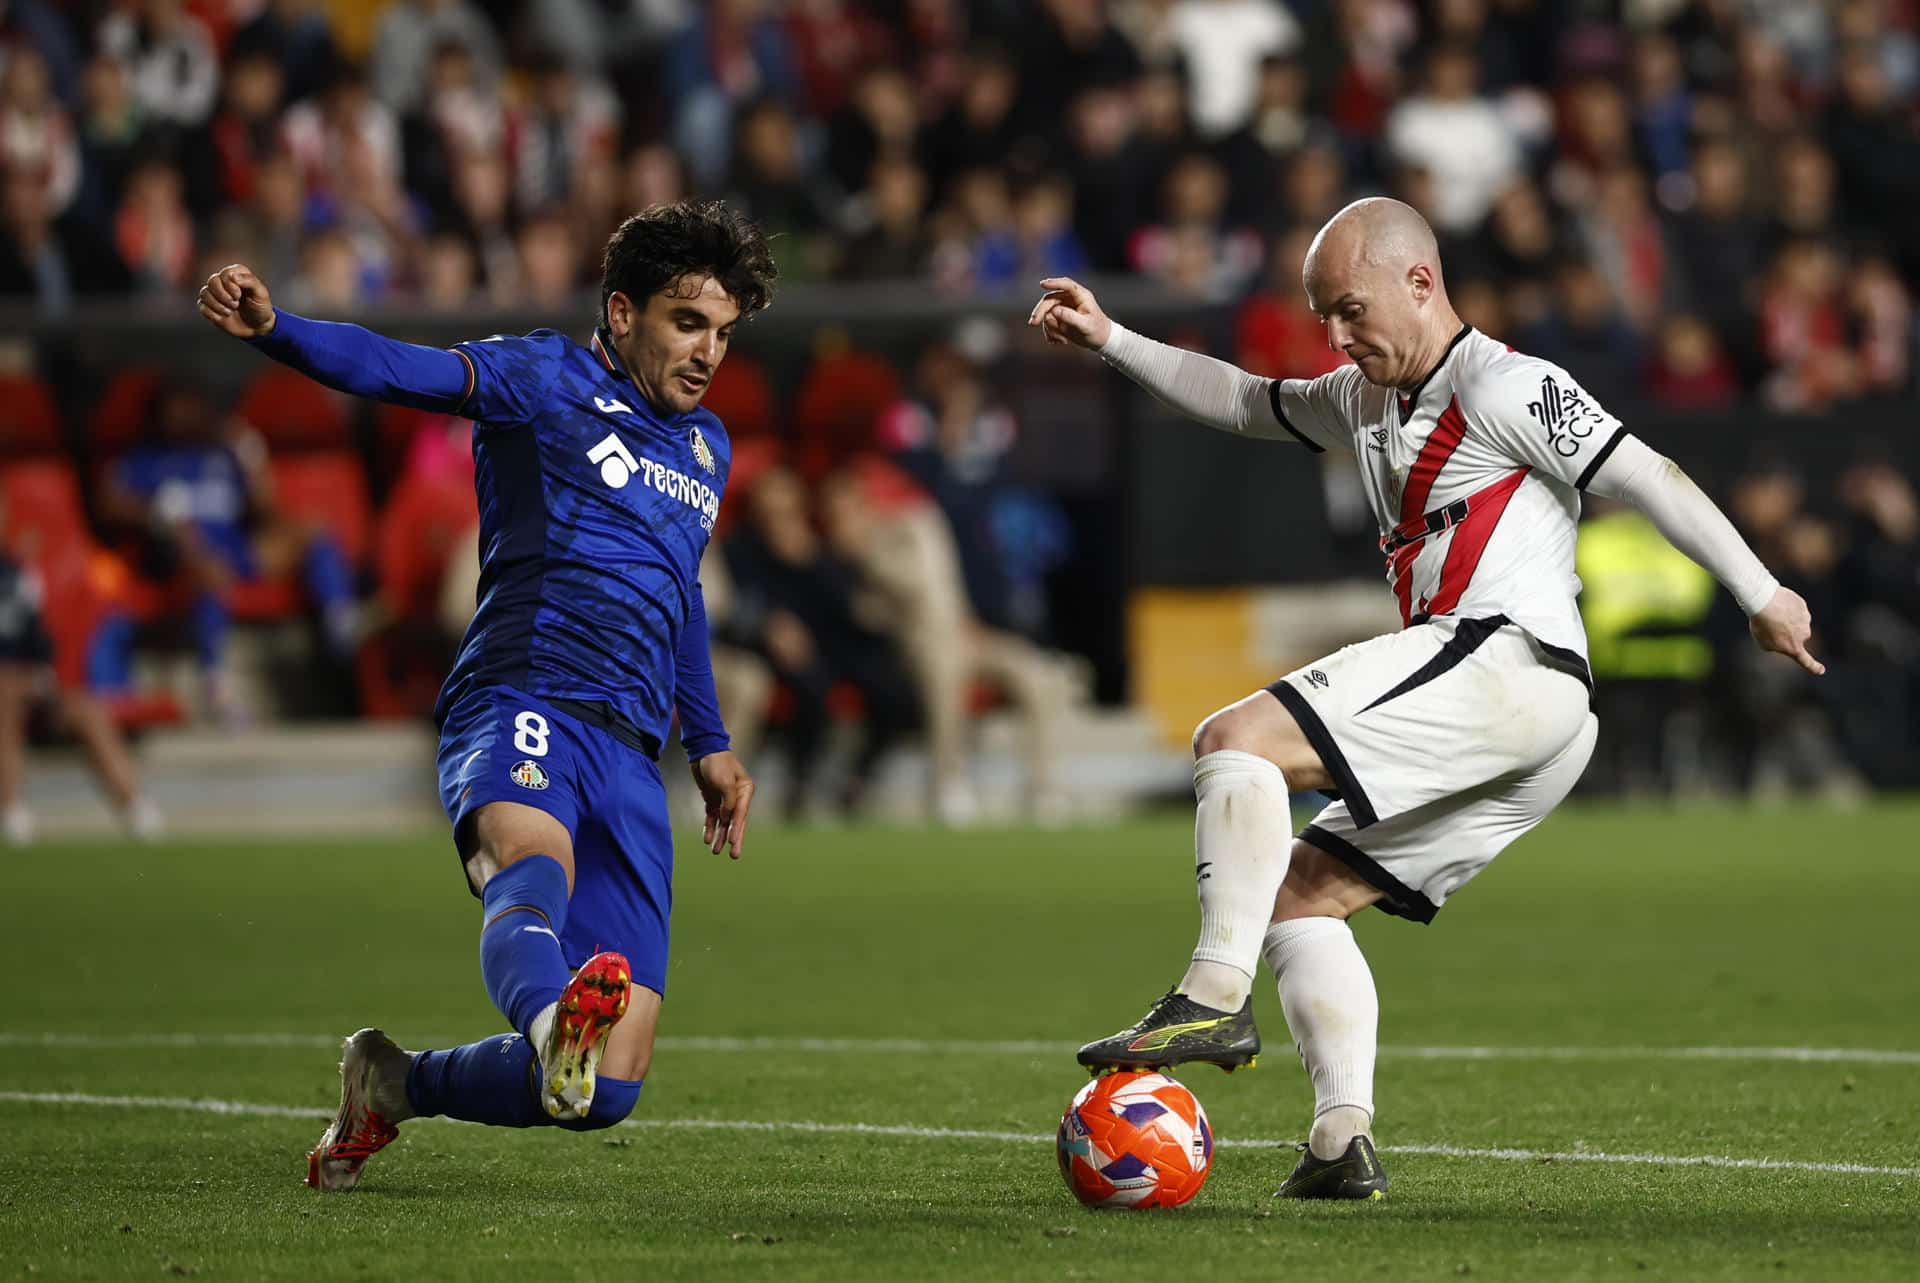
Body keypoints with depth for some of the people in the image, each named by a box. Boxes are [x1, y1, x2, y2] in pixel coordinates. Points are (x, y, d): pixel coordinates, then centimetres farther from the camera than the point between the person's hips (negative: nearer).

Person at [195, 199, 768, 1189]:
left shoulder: (705, 449, 25)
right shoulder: (548, 381, 4)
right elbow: (404, 372, -13)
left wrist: (708, 745, 41)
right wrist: (274, 329, -31)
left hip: (630, 759, 6)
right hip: (520, 706, -6)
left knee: (606, 1092, -5)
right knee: (535, 864, -42)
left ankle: (392, 1085, 20)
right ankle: (551, 1023, -75)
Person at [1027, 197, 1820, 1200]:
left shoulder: (1504, 388, -2)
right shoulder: (1365, 401, 24)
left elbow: (1645, 477, -5)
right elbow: (1246, 404, 38)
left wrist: (1760, 595, -8)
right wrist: (1112, 342, 30)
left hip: (1509, 659, -10)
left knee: (1236, 741, -20)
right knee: (1297, 893, 9)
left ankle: (1217, 997, -30)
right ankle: (1344, 1142, -4)